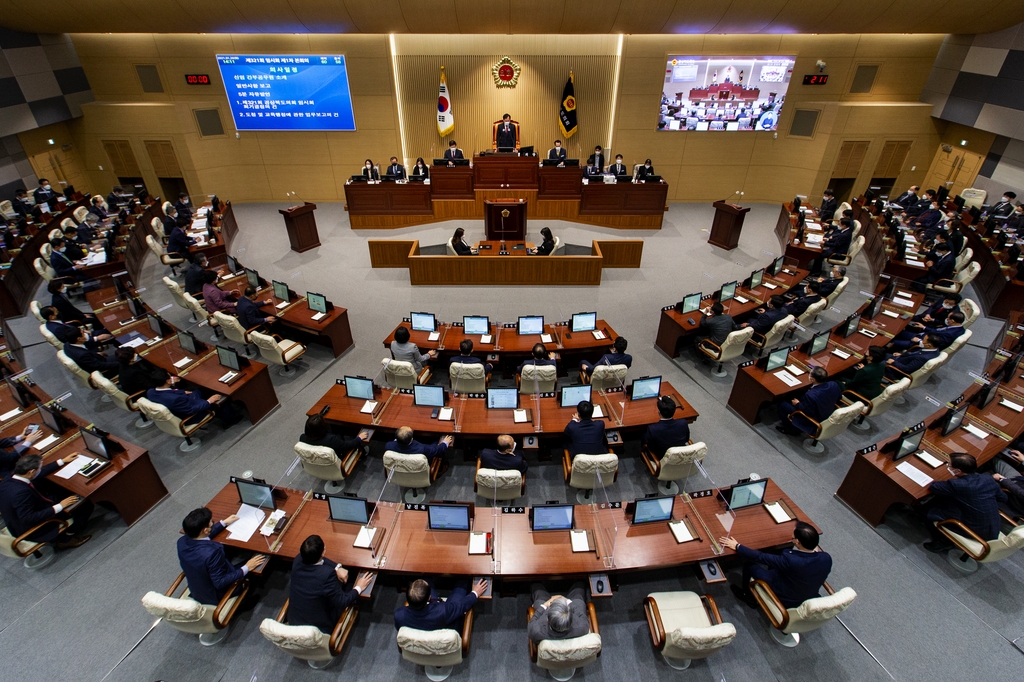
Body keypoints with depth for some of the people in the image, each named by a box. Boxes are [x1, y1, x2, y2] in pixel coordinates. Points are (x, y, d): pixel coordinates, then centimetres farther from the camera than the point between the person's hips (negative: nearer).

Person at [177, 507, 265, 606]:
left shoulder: (181, 541, -18)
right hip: (215, 597, -7)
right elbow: (220, 583, -29)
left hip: (195, 592, 7)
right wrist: (246, 568, -22)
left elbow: (201, 537, 6)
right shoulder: (212, 552, -40)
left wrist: (224, 523, 15)